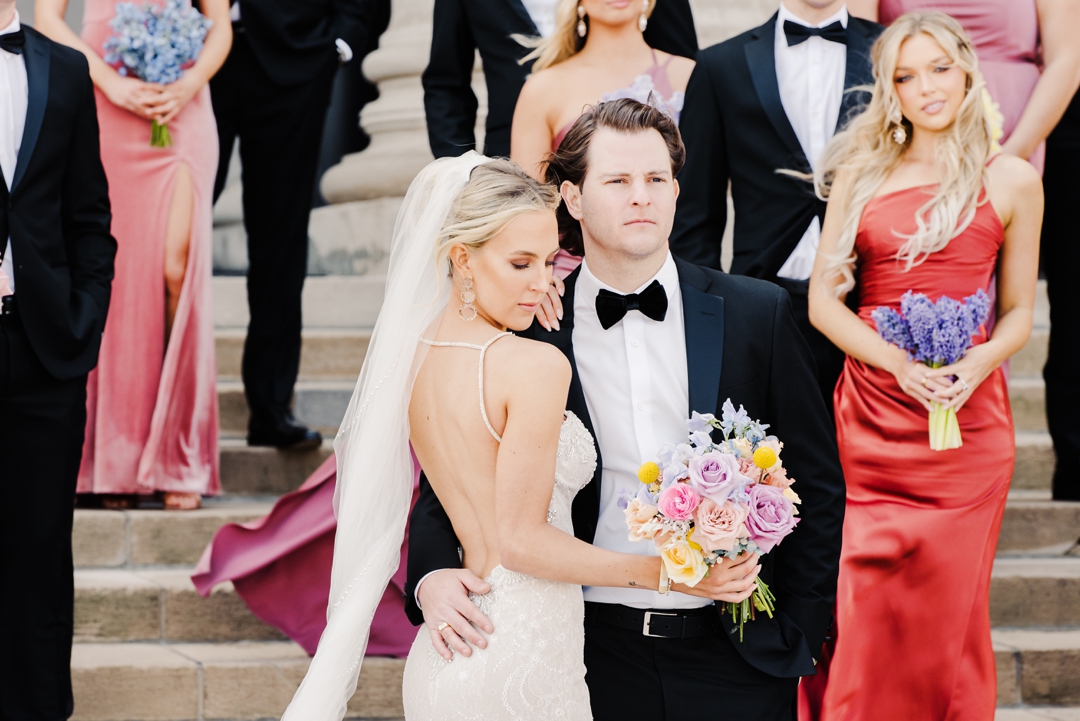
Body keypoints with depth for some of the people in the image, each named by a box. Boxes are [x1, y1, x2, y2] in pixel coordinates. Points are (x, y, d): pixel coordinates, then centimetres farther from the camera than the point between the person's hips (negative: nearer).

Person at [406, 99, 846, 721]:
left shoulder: (758, 314, 0)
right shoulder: (529, 330, -1)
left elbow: (818, 486, 4)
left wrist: (798, 638, 0)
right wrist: (431, 576, -15)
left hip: (737, 663, 0)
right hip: (599, 659, 0)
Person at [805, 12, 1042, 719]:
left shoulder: (1011, 180, 4)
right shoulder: (861, 171, 8)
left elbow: (1018, 313, 8)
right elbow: (823, 298, 4)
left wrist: (977, 364, -14)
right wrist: (898, 364, -12)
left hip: (967, 422, -1)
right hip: (870, 413, 1)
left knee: (946, 614, 5)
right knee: (861, 615, 0)